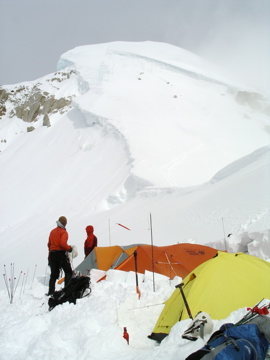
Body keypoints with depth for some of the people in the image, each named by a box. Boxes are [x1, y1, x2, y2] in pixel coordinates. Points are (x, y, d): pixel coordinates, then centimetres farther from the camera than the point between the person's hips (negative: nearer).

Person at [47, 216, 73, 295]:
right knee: (68, 272, 2)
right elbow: (63, 243, -20)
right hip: (61, 254, -7)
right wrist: (69, 248, -6)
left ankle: (51, 291, 8)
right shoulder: (63, 232, -8)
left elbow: (49, 244, 16)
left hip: (52, 254, 7)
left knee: (54, 274, 11)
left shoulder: (52, 231, 13)